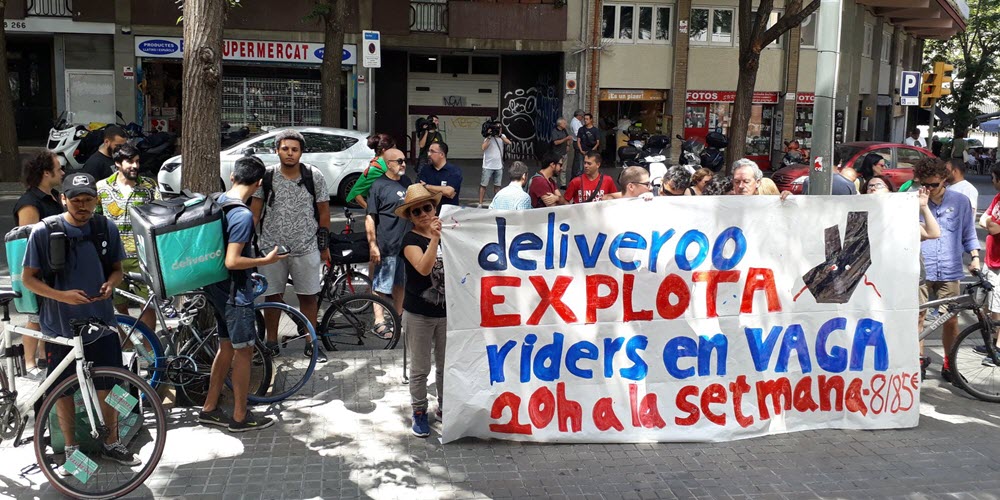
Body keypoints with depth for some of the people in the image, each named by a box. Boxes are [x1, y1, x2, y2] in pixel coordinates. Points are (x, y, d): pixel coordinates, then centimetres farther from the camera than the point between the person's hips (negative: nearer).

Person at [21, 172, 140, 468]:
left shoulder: (106, 228, -1)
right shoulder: (44, 231, -9)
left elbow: (117, 269, 11)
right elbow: (29, 278, -5)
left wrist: (110, 284, -12)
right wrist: (62, 295, -21)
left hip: (101, 324, 2)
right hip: (60, 327, -2)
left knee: (107, 388, 8)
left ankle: (112, 443, 27)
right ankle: (71, 449, 28)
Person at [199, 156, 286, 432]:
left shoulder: (218, 201, 4)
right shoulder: (243, 215, -24)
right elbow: (232, 262, -27)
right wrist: (267, 260, -16)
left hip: (218, 288, 9)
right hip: (235, 292, -9)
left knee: (226, 347, 18)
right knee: (244, 351, 3)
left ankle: (209, 409, 27)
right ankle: (240, 416, 14)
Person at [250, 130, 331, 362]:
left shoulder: (314, 175, -4)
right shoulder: (266, 176, -4)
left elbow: (323, 212, 4)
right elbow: (254, 212, 3)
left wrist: (324, 246, 6)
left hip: (306, 248, 0)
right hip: (272, 247, 0)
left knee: (308, 297, 7)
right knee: (273, 296, 10)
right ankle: (271, 343, 25)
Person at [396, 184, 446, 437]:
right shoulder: (411, 239, -10)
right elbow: (424, 268, -30)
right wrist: (434, 238, -37)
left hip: (447, 312, 4)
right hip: (419, 314, -4)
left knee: (446, 366, 14)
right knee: (420, 369, 8)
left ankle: (444, 408, 31)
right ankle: (419, 412, 23)